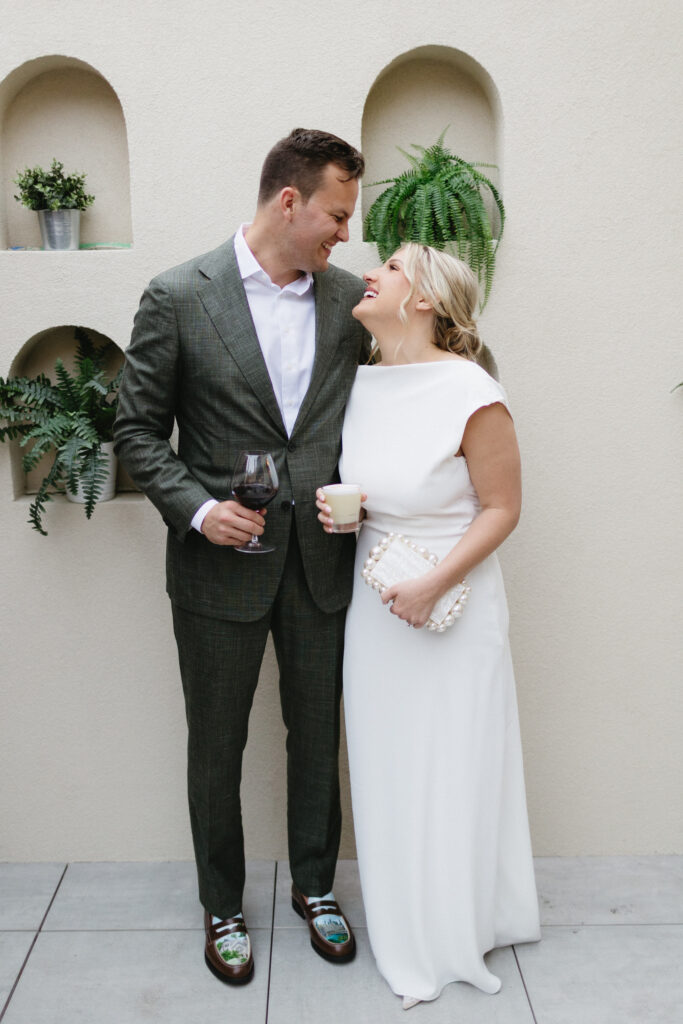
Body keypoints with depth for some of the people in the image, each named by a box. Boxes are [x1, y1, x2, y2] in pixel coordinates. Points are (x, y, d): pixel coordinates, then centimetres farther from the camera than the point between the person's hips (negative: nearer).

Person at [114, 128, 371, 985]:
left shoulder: (349, 297, 2)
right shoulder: (178, 296, -8)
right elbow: (138, 431, -4)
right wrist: (196, 508, -17)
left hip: (320, 559, 3)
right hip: (221, 561, -3)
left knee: (318, 733, 16)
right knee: (216, 746, 13)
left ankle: (313, 883, 41)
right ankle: (221, 906, 36)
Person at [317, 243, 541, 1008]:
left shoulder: (472, 394, -18)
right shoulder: (360, 385, 2)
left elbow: (501, 508, -13)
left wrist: (433, 586, -19)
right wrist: (334, 506, -5)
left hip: (450, 605, -6)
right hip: (373, 600, 6)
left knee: (449, 768, 9)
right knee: (386, 766, 16)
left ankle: (458, 932, 35)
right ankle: (403, 930, 39)